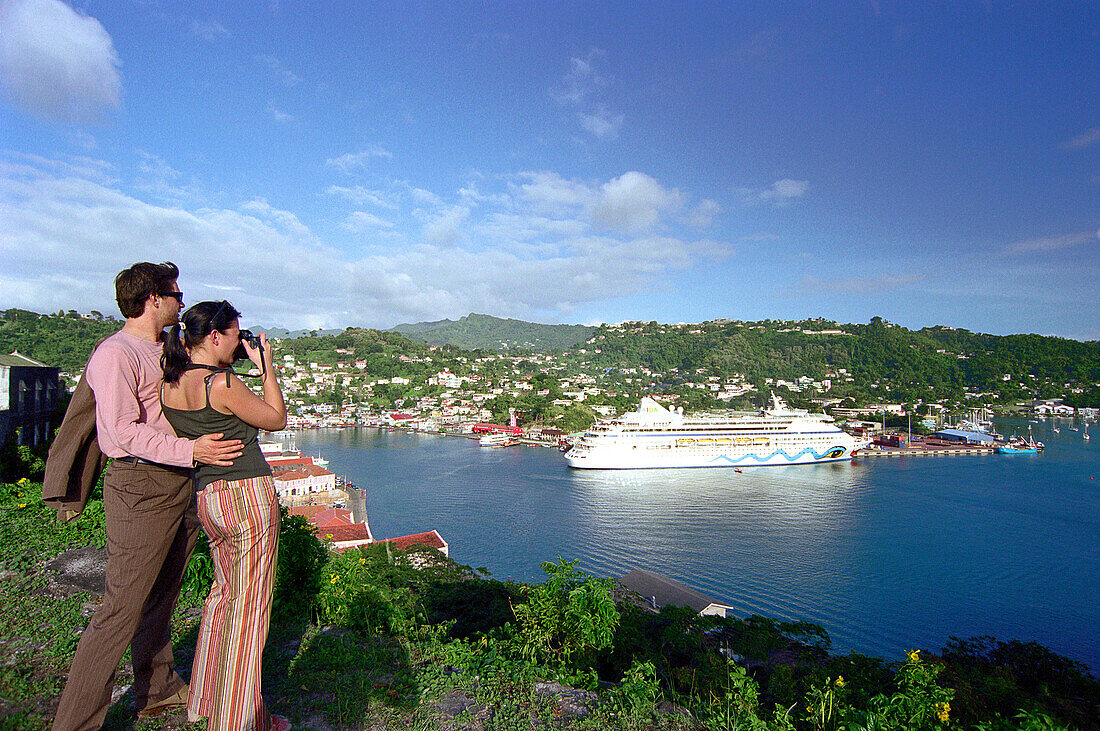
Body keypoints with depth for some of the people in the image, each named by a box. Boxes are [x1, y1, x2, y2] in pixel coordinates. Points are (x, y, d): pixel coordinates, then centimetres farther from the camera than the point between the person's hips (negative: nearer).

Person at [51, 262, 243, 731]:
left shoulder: (169, 350, 17)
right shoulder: (115, 354, -11)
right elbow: (126, 432, -20)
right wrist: (190, 449, -29)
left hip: (180, 486, 9)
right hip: (140, 486, -8)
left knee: (160, 597, 19)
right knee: (121, 610, -4)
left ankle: (157, 690, 33)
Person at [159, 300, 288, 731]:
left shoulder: (169, 385, 4)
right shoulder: (222, 383, -19)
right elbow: (278, 420, -6)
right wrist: (266, 367, -1)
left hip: (206, 498, 8)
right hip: (248, 494, -8)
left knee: (223, 593, 24)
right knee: (249, 607, 4)